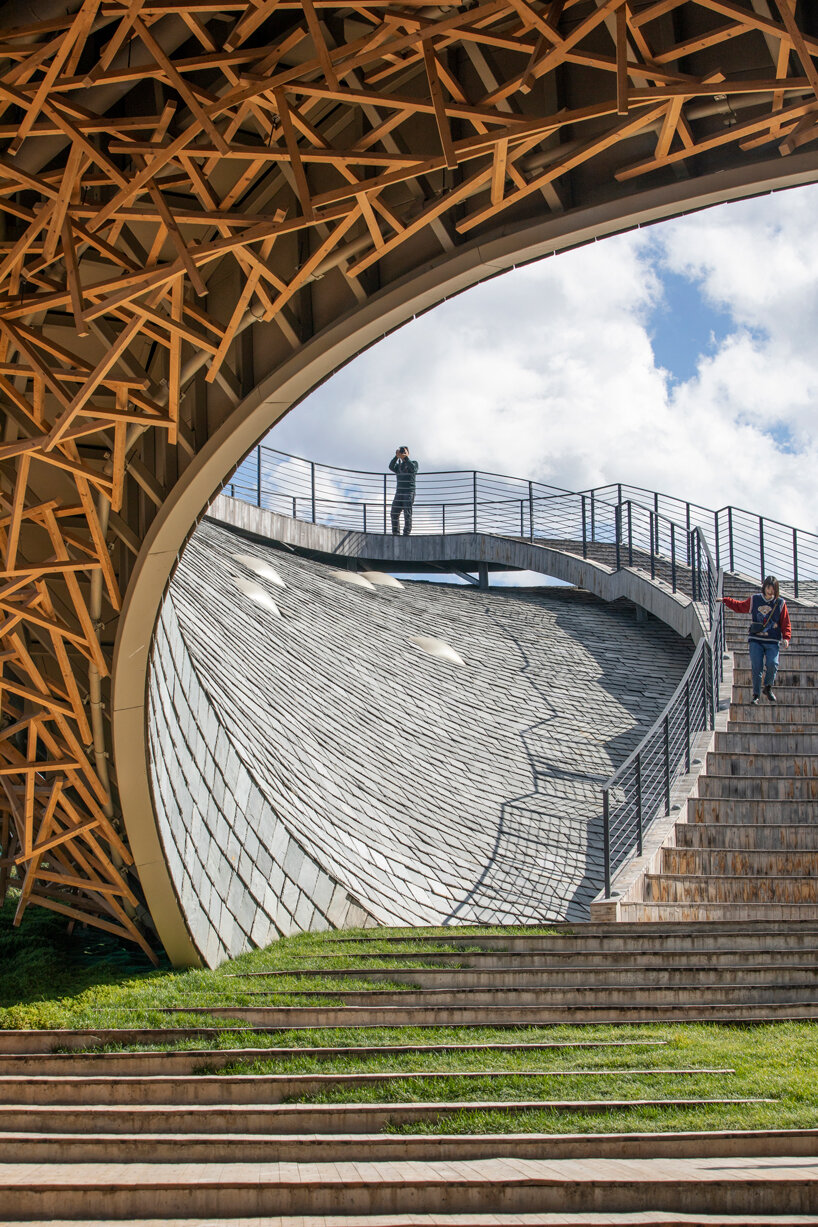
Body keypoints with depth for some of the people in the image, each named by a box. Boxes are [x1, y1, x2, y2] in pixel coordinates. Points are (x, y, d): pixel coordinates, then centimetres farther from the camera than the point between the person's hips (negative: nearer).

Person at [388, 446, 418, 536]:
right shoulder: (399, 465, 19)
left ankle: (406, 533, -13)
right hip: (399, 493, 5)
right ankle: (395, 533, 6)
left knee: (407, 513, -12)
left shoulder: (414, 463, 8)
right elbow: (391, 467, -2)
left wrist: (406, 458, -20)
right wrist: (396, 456, -13)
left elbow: (413, 468, -16)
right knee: (394, 513, 0)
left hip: (409, 492, -5)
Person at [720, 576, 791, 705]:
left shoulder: (780, 603, 5)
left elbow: (785, 623, 7)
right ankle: (756, 694, 6)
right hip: (755, 640, 1)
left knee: (772, 664, -19)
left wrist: (786, 638, -7)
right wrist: (725, 600, 20)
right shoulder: (754, 600, 8)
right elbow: (739, 606, 25)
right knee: (756, 666, -9)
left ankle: (768, 688, 7)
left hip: (773, 642, -1)